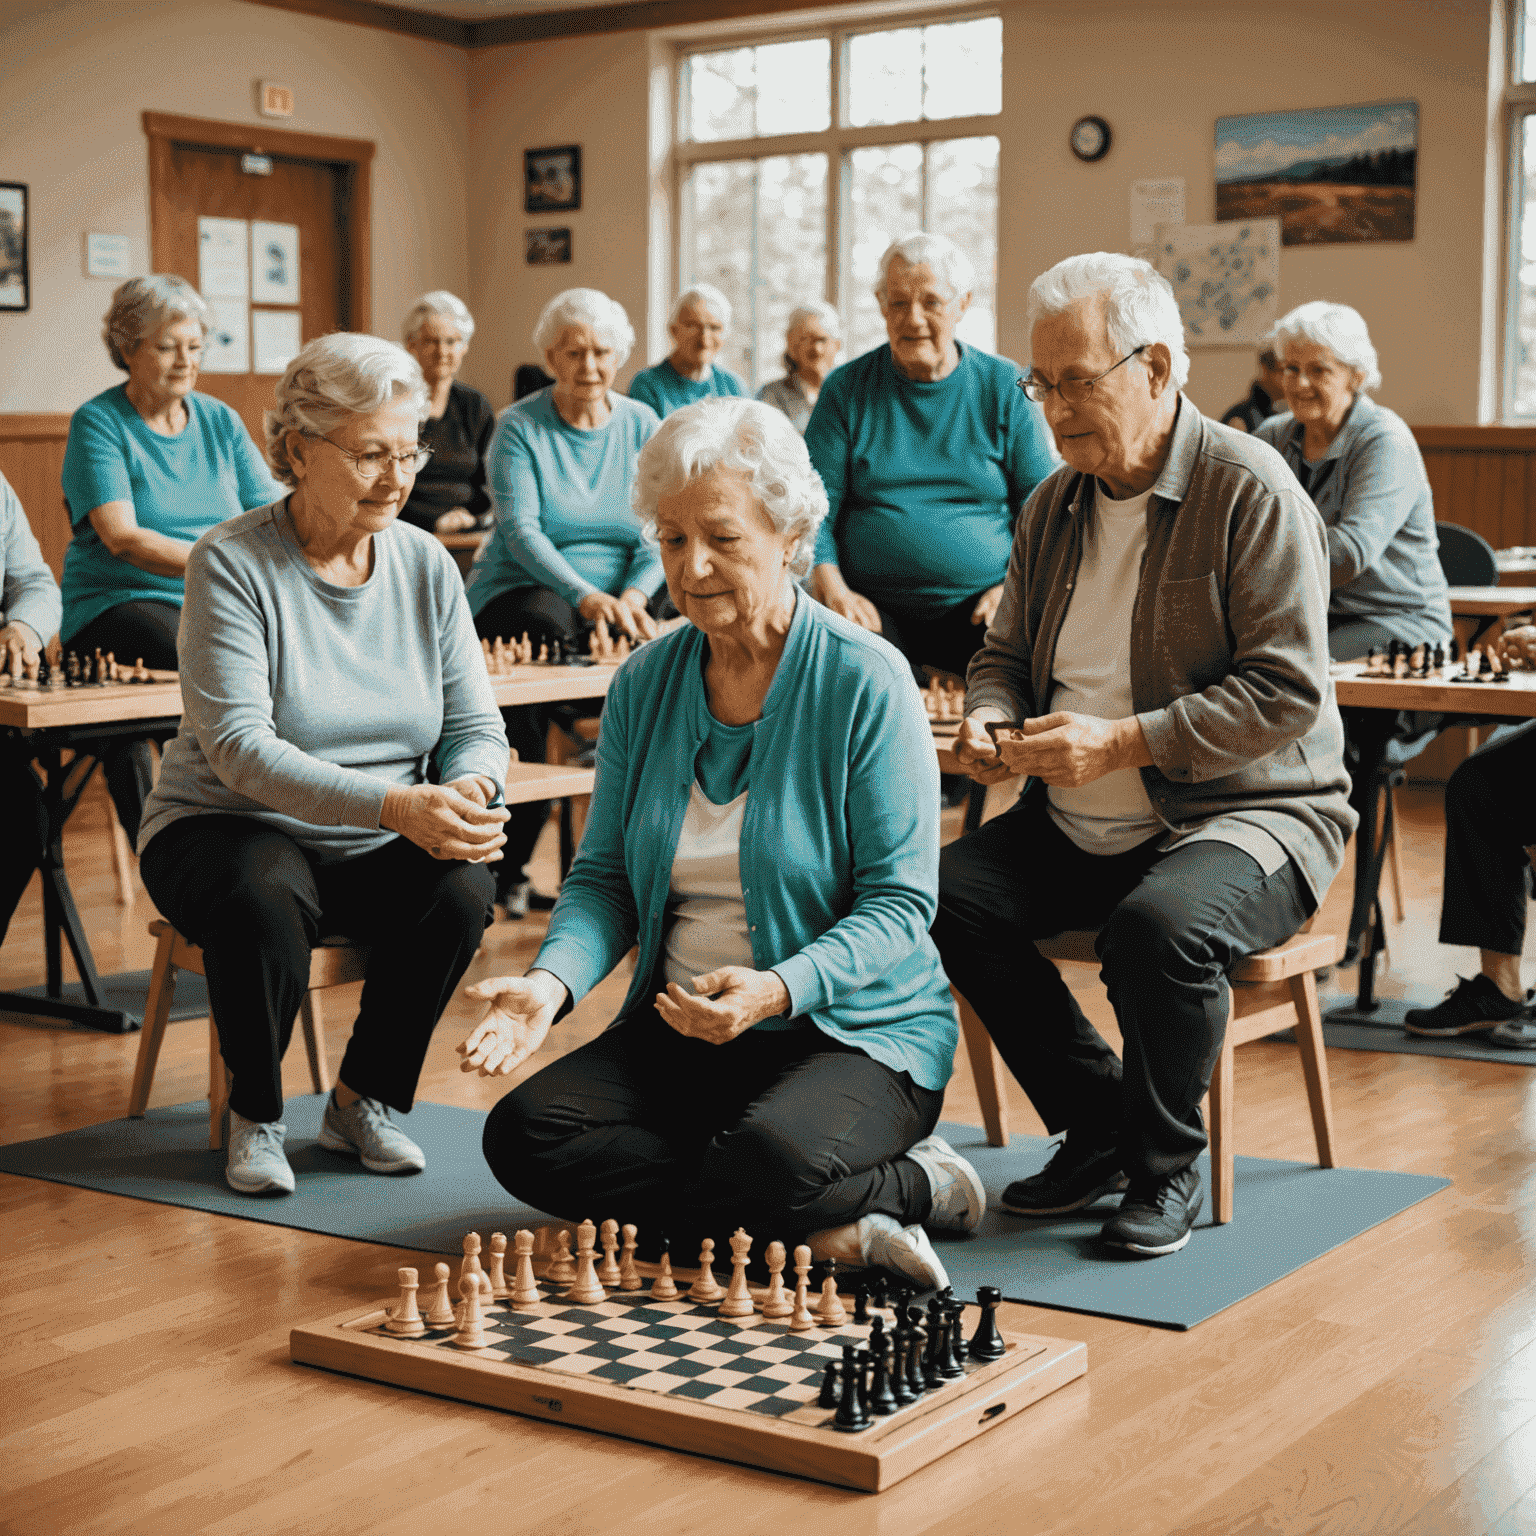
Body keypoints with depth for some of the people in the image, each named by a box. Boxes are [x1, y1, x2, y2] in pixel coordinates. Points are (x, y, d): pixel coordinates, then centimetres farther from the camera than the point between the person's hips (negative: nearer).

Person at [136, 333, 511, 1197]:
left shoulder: (426, 564, 2)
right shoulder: (232, 564, -13)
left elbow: (478, 726, 1)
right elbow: (237, 745, -24)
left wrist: (473, 792, -25)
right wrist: (392, 804, -36)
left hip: (378, 849, 4)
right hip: (226, 828, -4)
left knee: (463, 889, -26)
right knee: (263, 899, -36)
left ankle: (364, 1101, -1)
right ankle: (255, 1114, -7)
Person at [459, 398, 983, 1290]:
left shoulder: (867, 684, -10)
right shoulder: (645, 685, 6)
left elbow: (900, 904, -13)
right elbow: (605, 877, 7)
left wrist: (779, 989, -30)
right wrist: (555, 982, -15)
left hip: (853, 1027, -6)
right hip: (679, 1029, 6)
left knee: (771, 1158, -37)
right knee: (524, 1134, -19)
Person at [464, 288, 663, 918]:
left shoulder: (643, 426, 11)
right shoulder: (518, 427, 1)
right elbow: (520, 529, -13)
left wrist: (633, 593, -19)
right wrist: (586, 597, -29)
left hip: (616, 598, 3)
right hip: (519, 589, -3)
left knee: (649, 650, -32)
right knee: (547, 629, -38)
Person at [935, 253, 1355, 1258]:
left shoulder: (1251, 491, -12)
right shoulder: (1055, 506, 10)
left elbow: (1288, 693, -19)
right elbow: (1008, 653, 22)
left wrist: (1121, 742, -25)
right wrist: (991, 718, -3)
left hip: (1250, 813, -7)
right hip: (1080, 828, 7)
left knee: (1159, 925, -36)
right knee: (950, 893, -16)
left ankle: (1167, 1168, -8)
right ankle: (1097, 1128, 1)